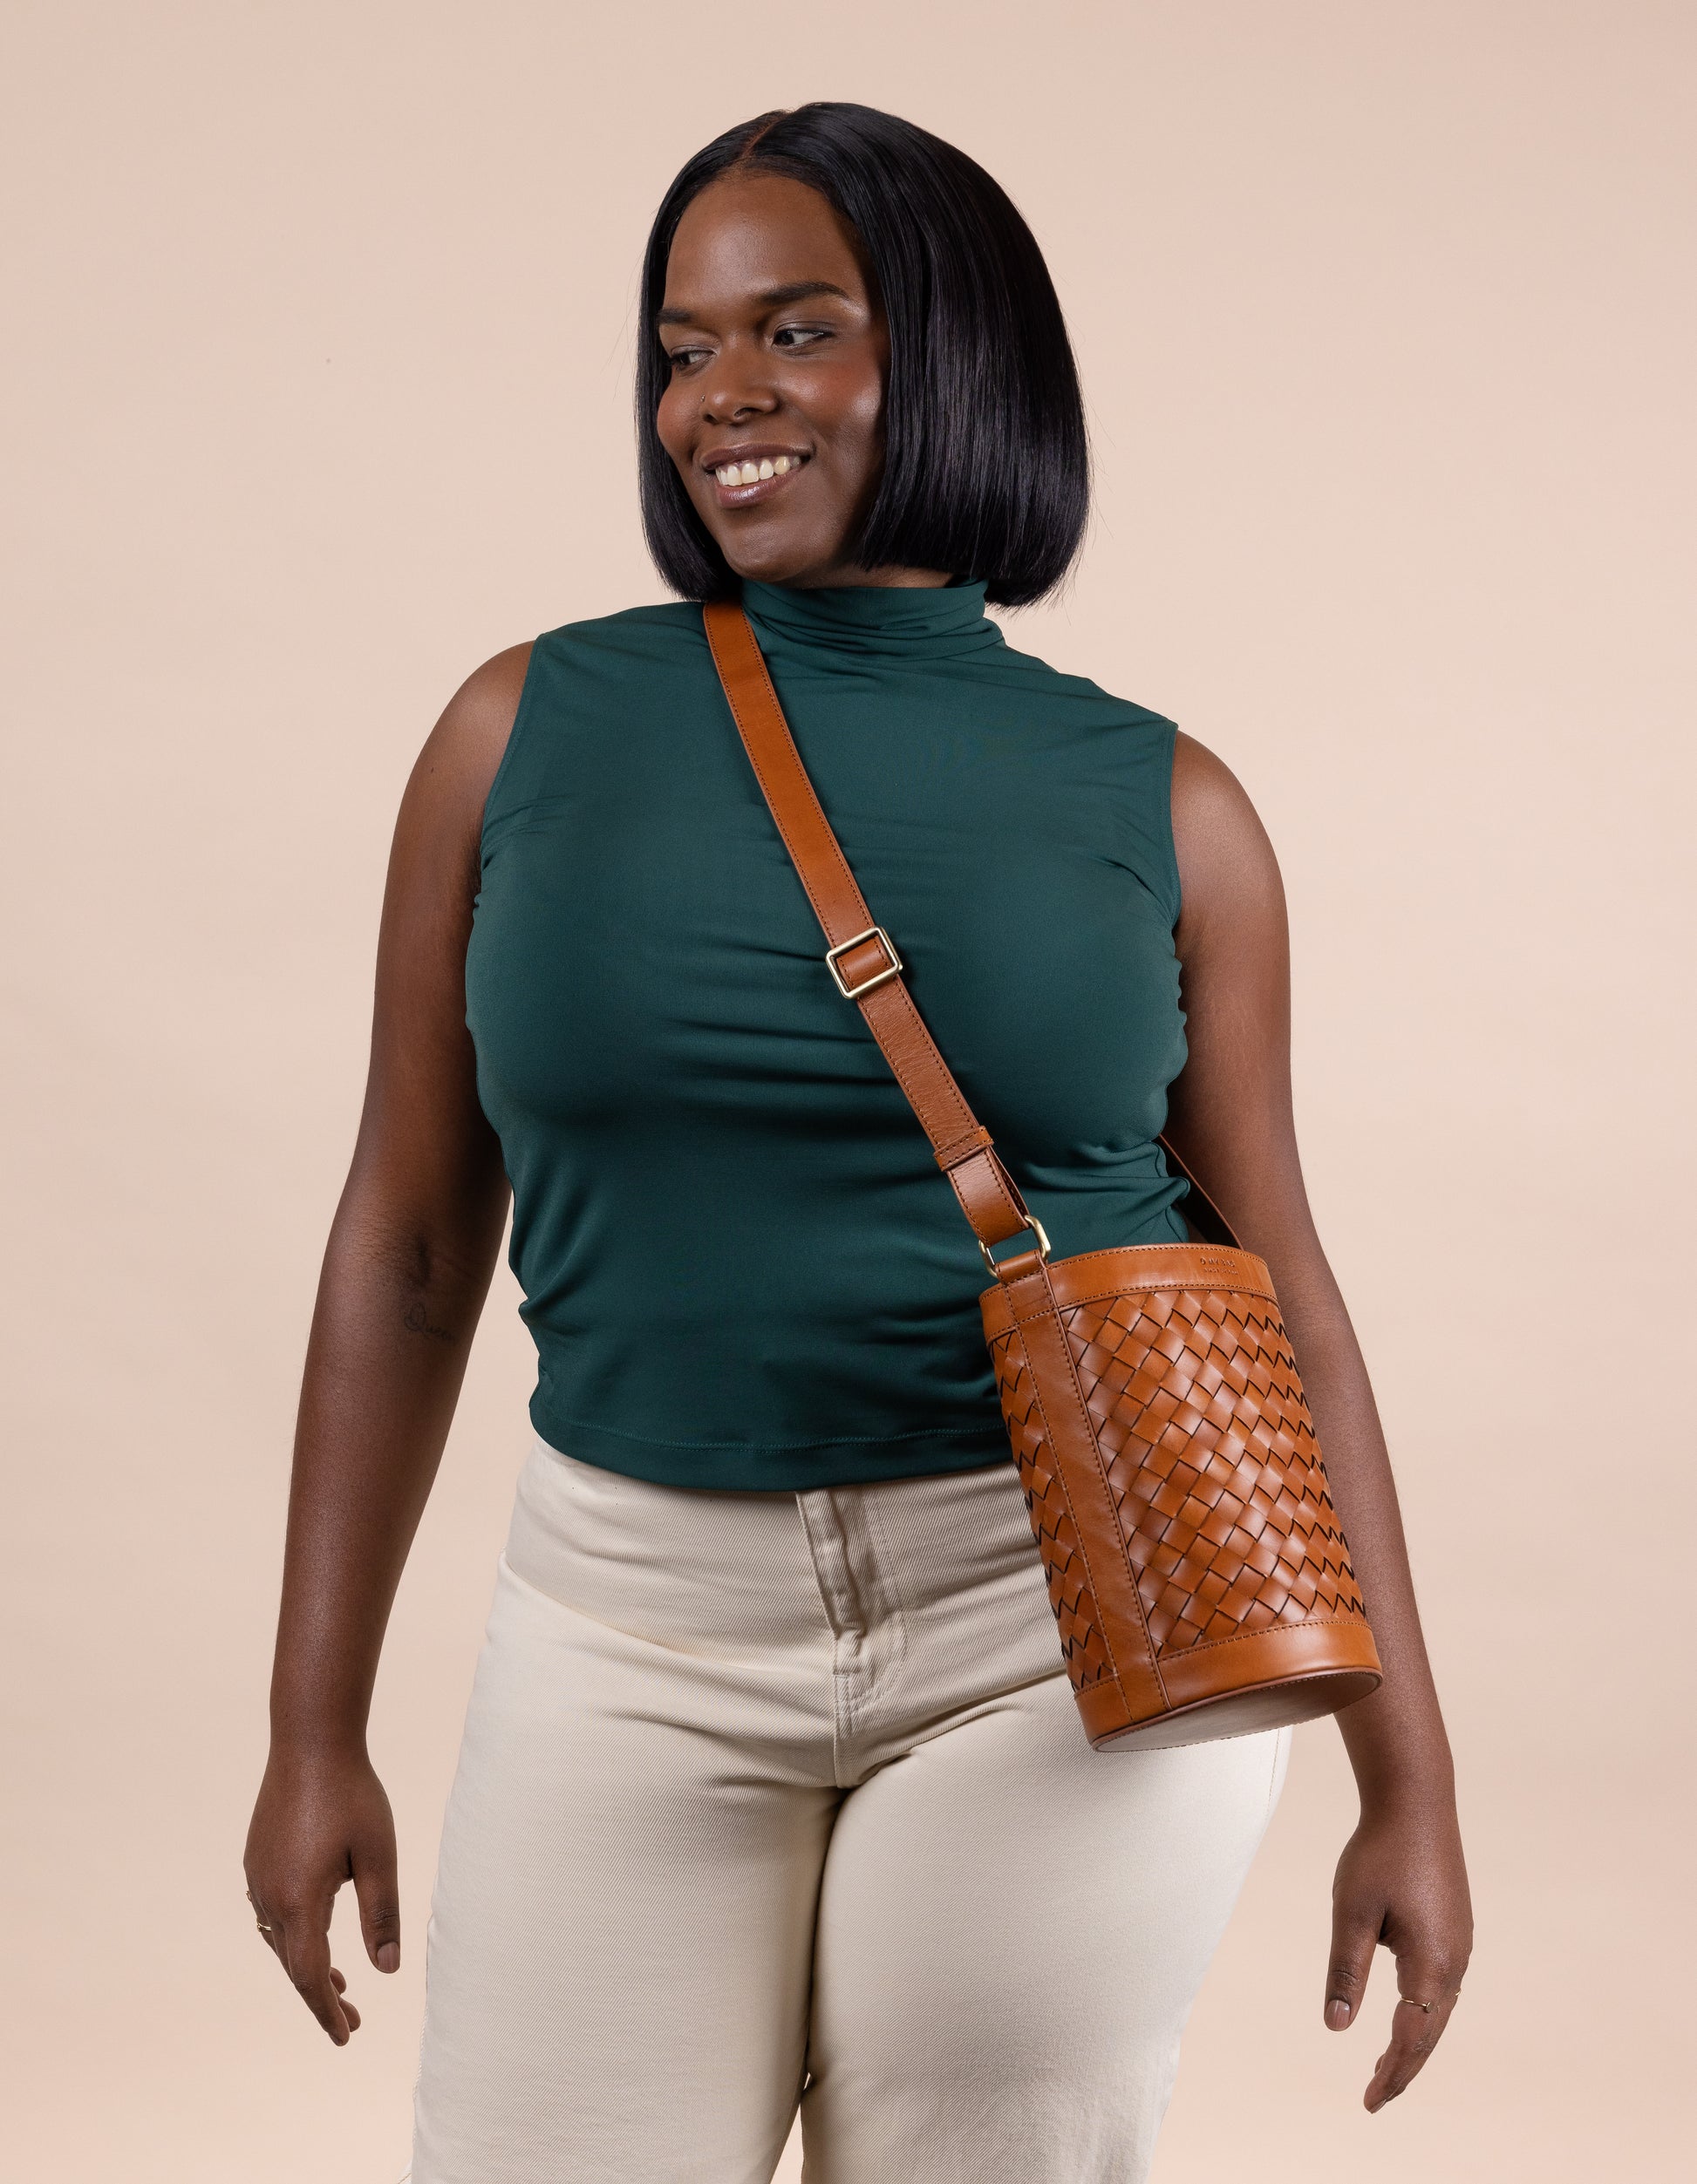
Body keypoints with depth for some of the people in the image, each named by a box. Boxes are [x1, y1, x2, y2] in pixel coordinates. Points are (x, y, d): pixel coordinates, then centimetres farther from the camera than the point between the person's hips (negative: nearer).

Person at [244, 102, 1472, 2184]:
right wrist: (314, 1734, 4)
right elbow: (407, 1248, 4)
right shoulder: (530, 732, 1)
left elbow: (1280, 1292, 5)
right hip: (639, 1620, 1)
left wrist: (1408, 1779, 5)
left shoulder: (1160, 808, 0)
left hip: (1064, 1617, 0)